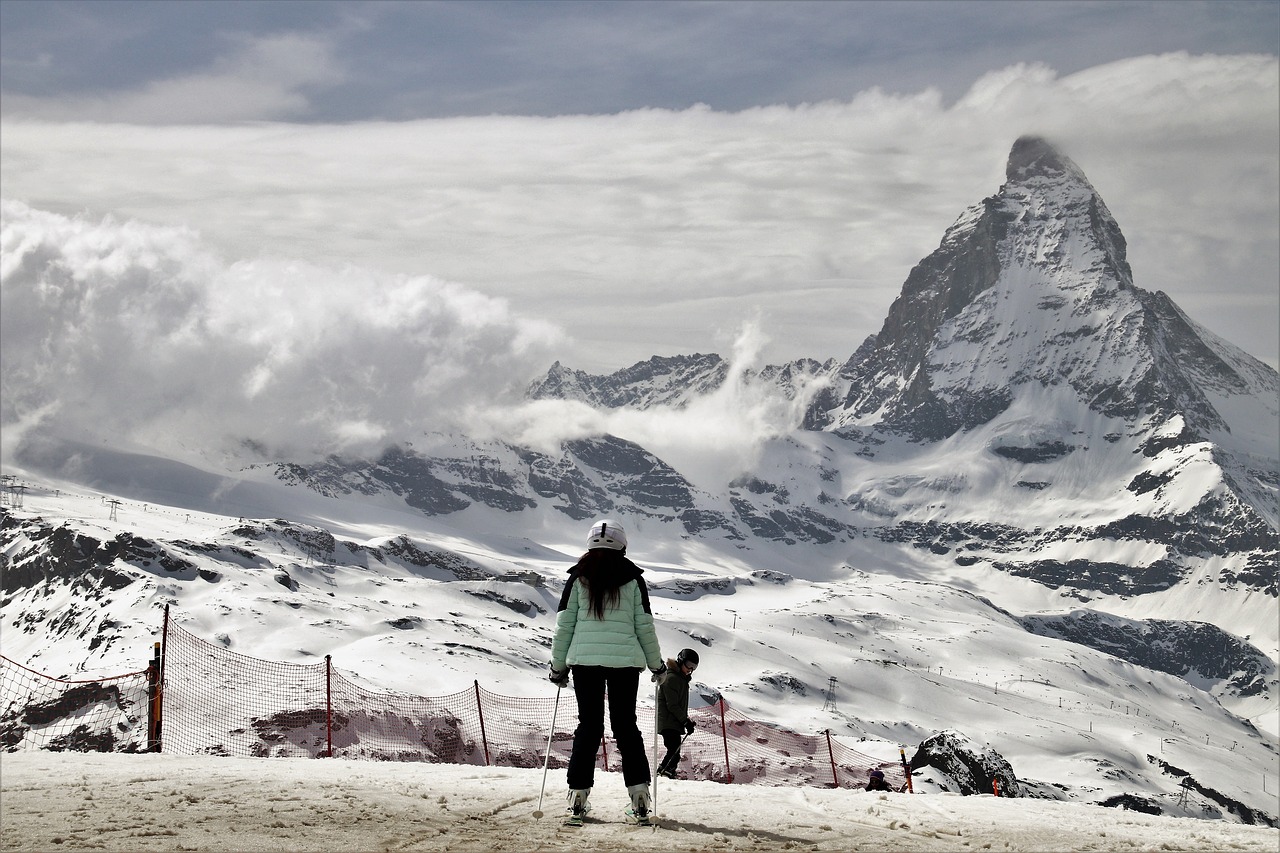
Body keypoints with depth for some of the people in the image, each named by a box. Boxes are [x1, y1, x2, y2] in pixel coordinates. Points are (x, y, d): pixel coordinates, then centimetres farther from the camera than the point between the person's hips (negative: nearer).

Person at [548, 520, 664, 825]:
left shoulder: (579, 576, 3)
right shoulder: (632, 577, 3)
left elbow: (564, 623, 4)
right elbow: (644, 625, 4)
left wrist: (558, 665, 13)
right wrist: (656, 663, 15)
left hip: (585, 658, 0)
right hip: (625, 659, 0)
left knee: (588, 726, 6)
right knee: (626, 725, 8)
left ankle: (578, 799, 0)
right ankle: (639, 798, 1)